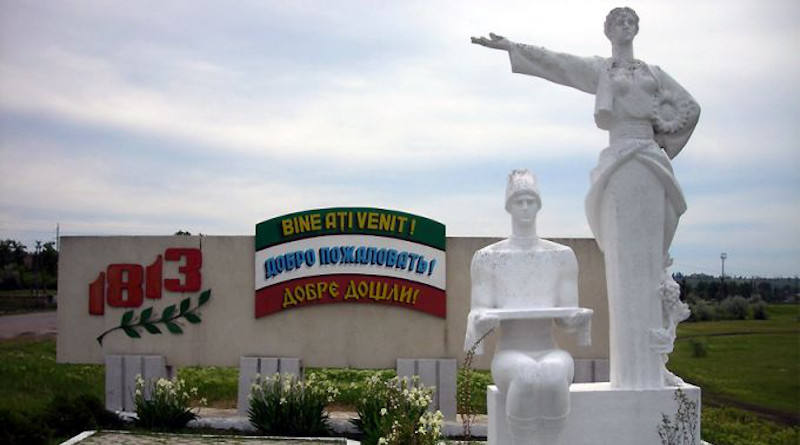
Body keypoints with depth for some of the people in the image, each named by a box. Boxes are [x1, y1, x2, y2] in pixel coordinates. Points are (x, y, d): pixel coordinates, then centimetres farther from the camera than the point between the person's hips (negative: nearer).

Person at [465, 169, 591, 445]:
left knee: (552, 375, -38)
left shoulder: (562, 256, 11)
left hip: (550, 355, 1)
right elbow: (478, 314, 2)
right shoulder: (486, 257, 7)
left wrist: (578, 319, -17)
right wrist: (480, 322, -23)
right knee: (527, 376, -38)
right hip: (510, 356, -1)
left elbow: (567, 320, 8)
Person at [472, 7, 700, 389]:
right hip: (620, 165, -3)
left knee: (649, 259, 2)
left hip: (652, 166, 4)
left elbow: (690, 108, 17)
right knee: (625, 261, -8)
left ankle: (650, 365, 6)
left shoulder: (654, 73, 20)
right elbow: (554, 62, 3)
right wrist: (509, 46, -4)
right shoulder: (599, 70, 11)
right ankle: (631, 370, -7)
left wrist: (662, 134, 6)